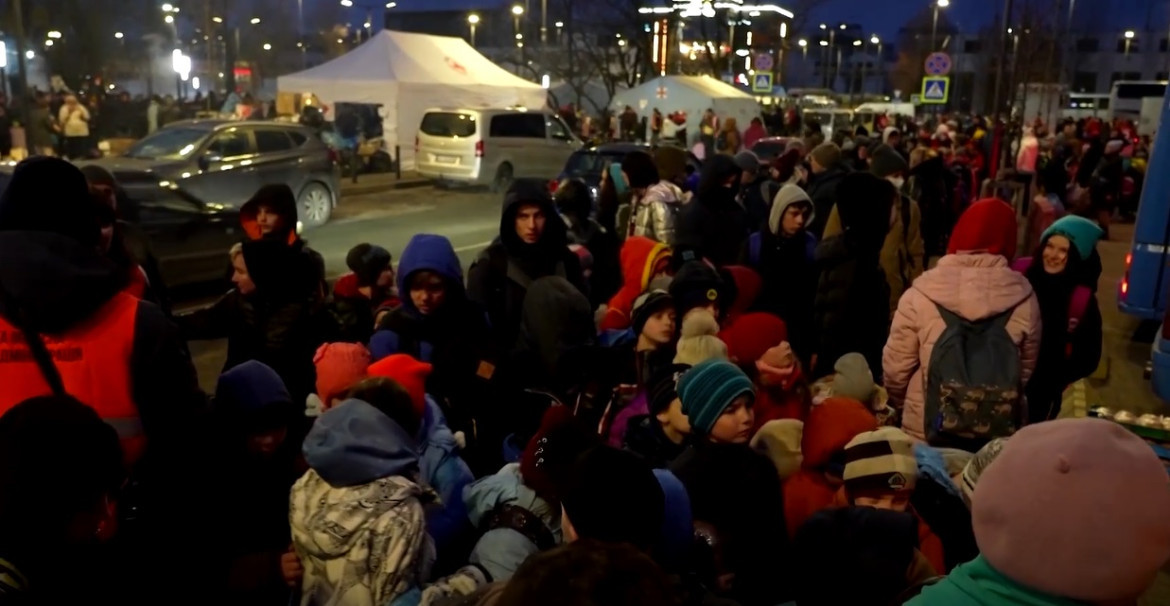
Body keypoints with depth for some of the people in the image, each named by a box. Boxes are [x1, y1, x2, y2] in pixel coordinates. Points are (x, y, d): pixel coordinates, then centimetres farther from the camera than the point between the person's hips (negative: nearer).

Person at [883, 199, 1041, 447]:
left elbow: (896, 368, -8)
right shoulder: (1023, 298, -8)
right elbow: (1026, 369, 6)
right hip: (999, 435, 2)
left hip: (926, 432, -2)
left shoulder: (921, 295, -15)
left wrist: (901, 404, 12)